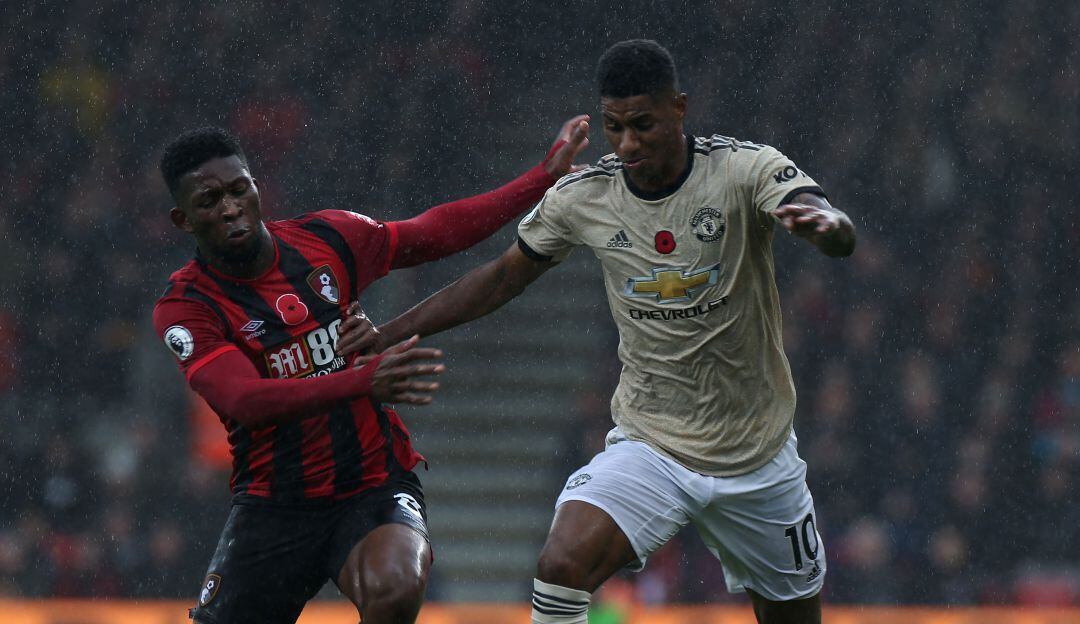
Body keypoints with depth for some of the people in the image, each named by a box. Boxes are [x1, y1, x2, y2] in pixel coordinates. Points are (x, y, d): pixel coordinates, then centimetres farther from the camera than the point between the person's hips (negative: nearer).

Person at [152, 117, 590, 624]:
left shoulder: (326, 238, 0)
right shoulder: (184, 307, -12)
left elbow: (437, 231, 16)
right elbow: (246, 401, -28)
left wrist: (545, 176, 14)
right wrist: (364, 382, -42)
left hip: (375, 486, 1)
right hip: (273, 502, -1)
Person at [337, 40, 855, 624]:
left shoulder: (746, 169, -15)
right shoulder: (581, 197, -6)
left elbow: (841, 237, -31)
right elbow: (502, 277, 10)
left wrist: (825, 221, -56)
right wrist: (388, 333, 4)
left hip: (757, 457, -1)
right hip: (648, 445, 1)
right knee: (561, 568, -26)